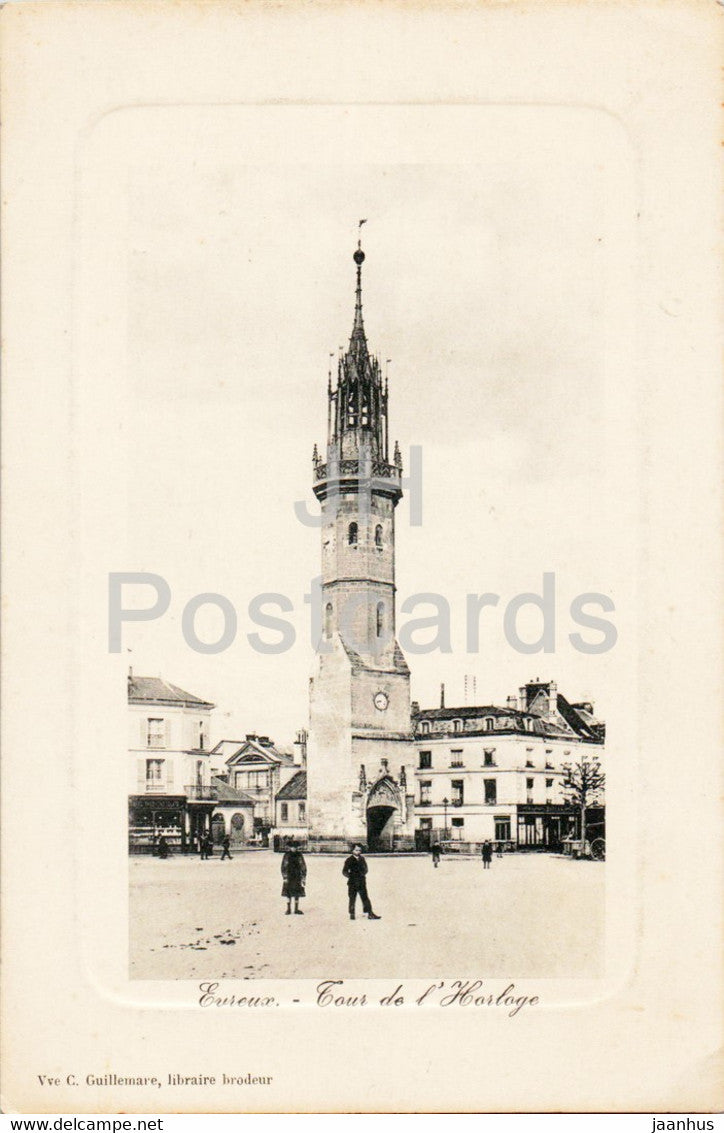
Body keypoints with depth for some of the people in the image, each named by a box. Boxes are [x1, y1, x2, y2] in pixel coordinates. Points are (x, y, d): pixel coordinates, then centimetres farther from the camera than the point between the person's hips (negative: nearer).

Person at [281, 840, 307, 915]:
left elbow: (303, 867, 4)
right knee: (288, 894, 1)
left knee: (297, 894, 5)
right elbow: (283, 867, -1)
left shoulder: (299, 855, 1)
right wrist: (285, 877, -8)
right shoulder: (286, 856, -3)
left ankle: (296, 909, 14)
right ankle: (288, 909, 10)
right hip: (289, 878, -1)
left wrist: (303, 878, -1)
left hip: (297, 877, 1)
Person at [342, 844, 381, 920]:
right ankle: (352, 915, 14)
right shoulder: (349, 860, -4)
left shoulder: (362, 859, 10)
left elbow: (365, 869, 22)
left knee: (365, 898, 1)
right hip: (352, 883, -4)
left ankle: (370, 914, 1)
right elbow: (344, 871, -4)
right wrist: (350, 876, -11)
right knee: (352, 899, 2)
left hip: (362, 882, 4)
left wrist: (363, 874, 6)